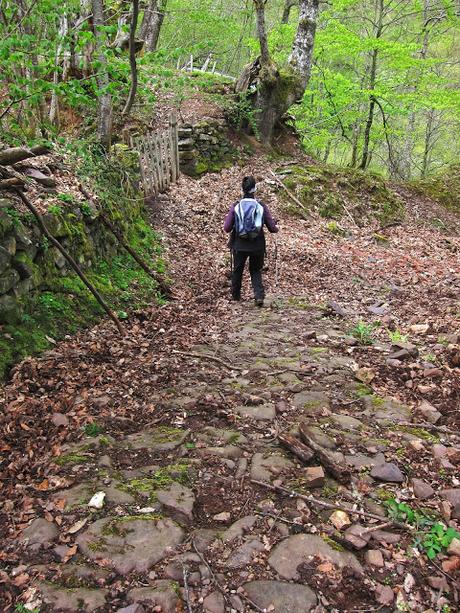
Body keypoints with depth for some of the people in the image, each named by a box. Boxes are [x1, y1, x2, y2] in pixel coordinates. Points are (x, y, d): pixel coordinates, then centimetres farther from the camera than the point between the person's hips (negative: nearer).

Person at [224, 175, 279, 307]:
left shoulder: (235, 207, -7)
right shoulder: (262, 207, -6)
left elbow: (227, 228, -5)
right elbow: (272, 228, -5)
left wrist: (227, 218, 16)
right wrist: (276, 228, 19)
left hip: (239, 245, 0)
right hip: (257, 246, 0)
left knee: (237, 270, 21)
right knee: (256, 271, 17)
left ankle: (236, 295, 37)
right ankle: (259, 296, -1)